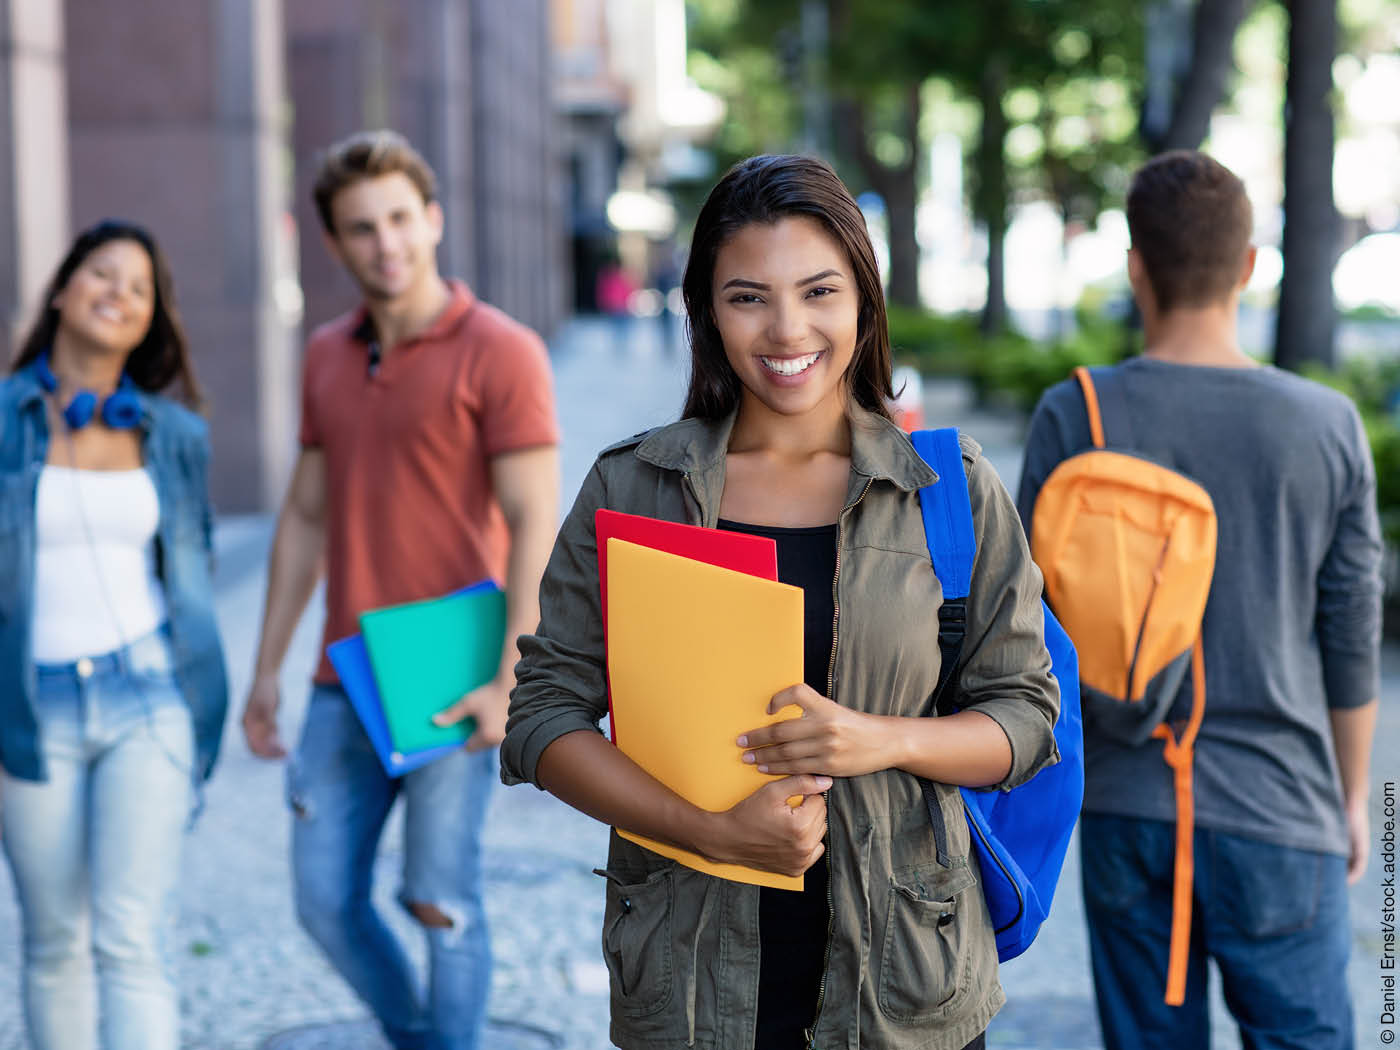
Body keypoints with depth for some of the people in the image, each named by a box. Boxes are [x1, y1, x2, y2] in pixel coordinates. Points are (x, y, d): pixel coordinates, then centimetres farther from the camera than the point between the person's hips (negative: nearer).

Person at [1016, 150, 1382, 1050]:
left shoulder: (1071, 418, -5)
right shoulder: (1327, 427, -5)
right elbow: (1352, 636, 0)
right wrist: (1352, 797, 13)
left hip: (1126, 806, 1)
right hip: (1278, 810, -1)